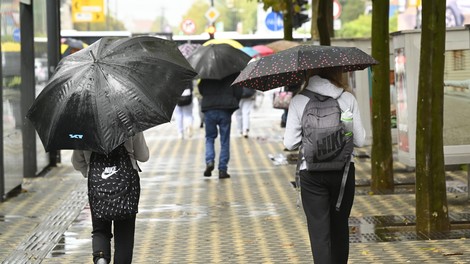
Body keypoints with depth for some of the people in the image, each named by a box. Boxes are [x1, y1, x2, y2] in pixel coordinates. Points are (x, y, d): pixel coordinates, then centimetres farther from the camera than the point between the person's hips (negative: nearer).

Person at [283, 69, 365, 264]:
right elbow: (359, 140, -1)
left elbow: (290, 143, -6)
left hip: (311, 174, -2)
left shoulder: (298, 101, -5)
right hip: (343, 169, 2)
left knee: (319, 232, -1)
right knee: (340, 228, 18)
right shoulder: (347, 99, -2)